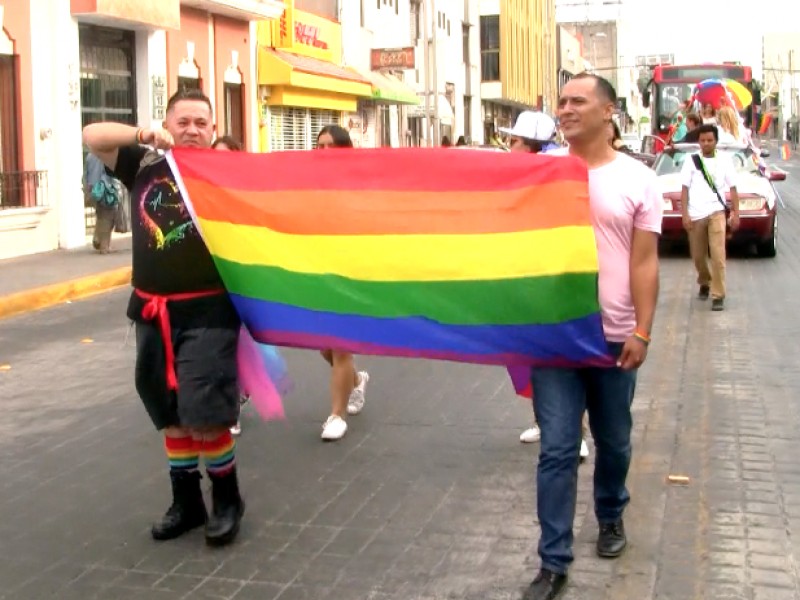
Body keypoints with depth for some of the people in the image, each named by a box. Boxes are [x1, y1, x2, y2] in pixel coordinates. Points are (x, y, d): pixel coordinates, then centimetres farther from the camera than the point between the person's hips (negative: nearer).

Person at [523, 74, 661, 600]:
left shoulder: (638, 179, -2)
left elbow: (644, 262, -3)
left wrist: (642, 331, -9)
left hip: (614, 335, 0)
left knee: (613, 441, 17)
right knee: (557, 449, -1)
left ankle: (611, 516, 43)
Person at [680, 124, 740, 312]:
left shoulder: (725, 160, 6)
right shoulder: (691, 161, 4)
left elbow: (732, 189, 8)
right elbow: (685, 189, 4)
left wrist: (736, 214, 2)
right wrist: (685, 214, -4)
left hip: (716, 212, -1)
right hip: (696, 215, 1)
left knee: (718, 255, -12)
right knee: (698, 256, 11)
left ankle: (718, 295, -8)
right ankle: (704, 284, 38)